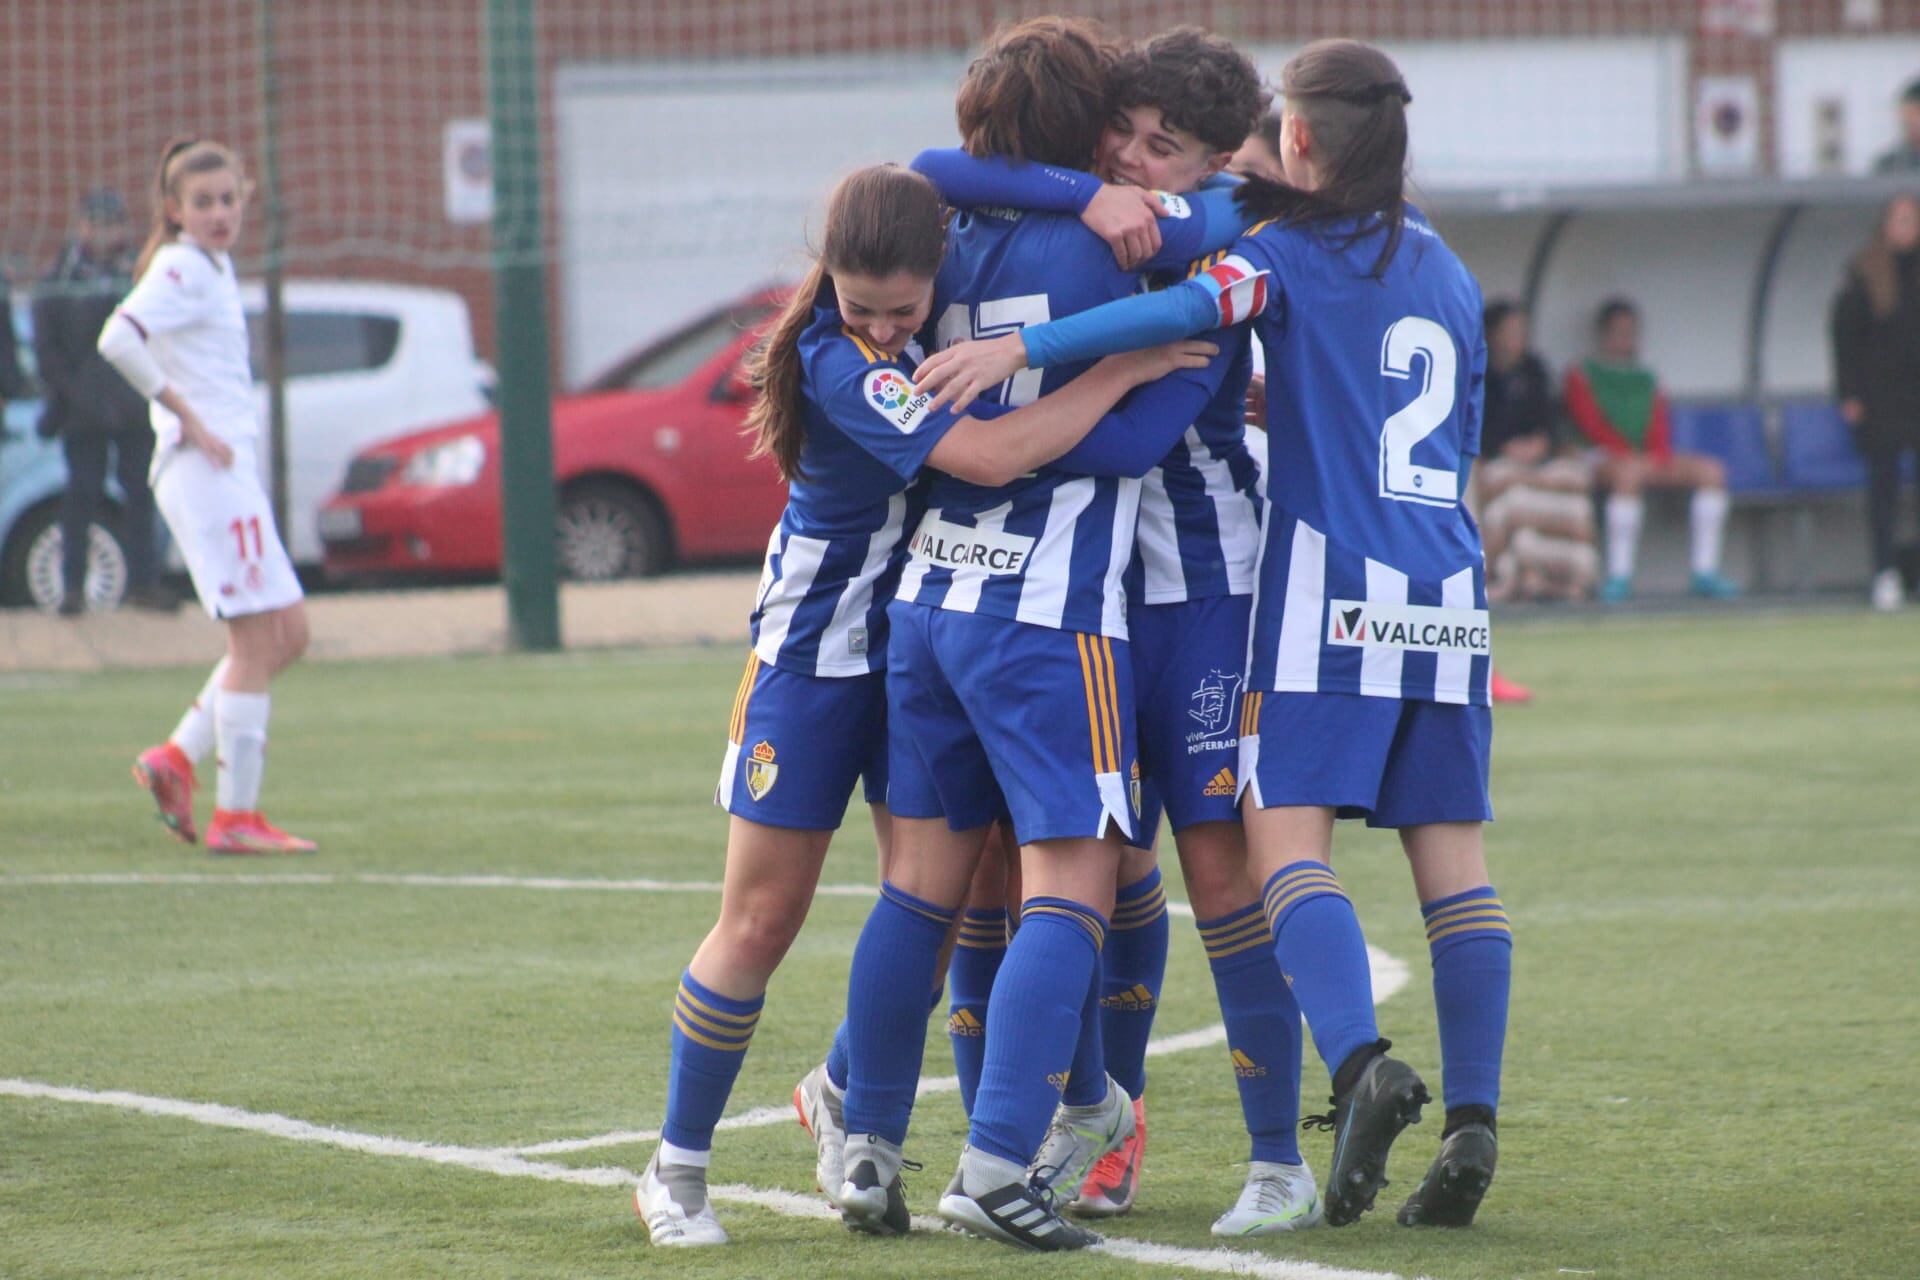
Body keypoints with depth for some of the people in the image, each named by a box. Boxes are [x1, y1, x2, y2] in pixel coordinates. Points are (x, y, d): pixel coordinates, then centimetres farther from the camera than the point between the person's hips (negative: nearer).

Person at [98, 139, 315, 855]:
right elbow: (118, 340, -26)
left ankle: (177, 759, 12)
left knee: (286, 634, 11)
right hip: (204, 470, -10)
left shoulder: (214, 267, 18)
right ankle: (236, 816, -7)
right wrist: (188, 419, -21)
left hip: (229, 467, 10)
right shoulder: (182, 269, -11)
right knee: (257, 640, -9)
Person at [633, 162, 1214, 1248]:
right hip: (816, 649, -5)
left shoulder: (965, 297, -10)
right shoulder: (838, 362, -27)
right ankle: (677, 1168, 10)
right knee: (762, 919, -2)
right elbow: (990, 455, -37)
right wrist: (1125, 369, -30)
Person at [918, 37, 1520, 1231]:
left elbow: (1187, 310, -22)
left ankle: (1363, 1062, -30)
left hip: (1333, 583, -6)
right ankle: (1472, 1121, -4)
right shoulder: (1449, 274, 18)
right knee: (1452, 854, 3)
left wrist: (1020, 348, -28)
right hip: (1449, 593, 6)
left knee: (1288, 833, -9)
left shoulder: (1294, 252, -2)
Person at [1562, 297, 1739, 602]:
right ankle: (1619, 574, -44)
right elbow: (1592, 425, -3)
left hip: (1651, 459, 6)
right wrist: (1628, 453, -16)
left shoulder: (1646, 379, 26)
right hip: (1605, 458, -6)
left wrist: (1658, 454, -8)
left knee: (1711, 471, -16)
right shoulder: (1582, 375, 11)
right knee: (1630, 472, -41)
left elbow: (1660, 425, 15)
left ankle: (1705, 571, -23)